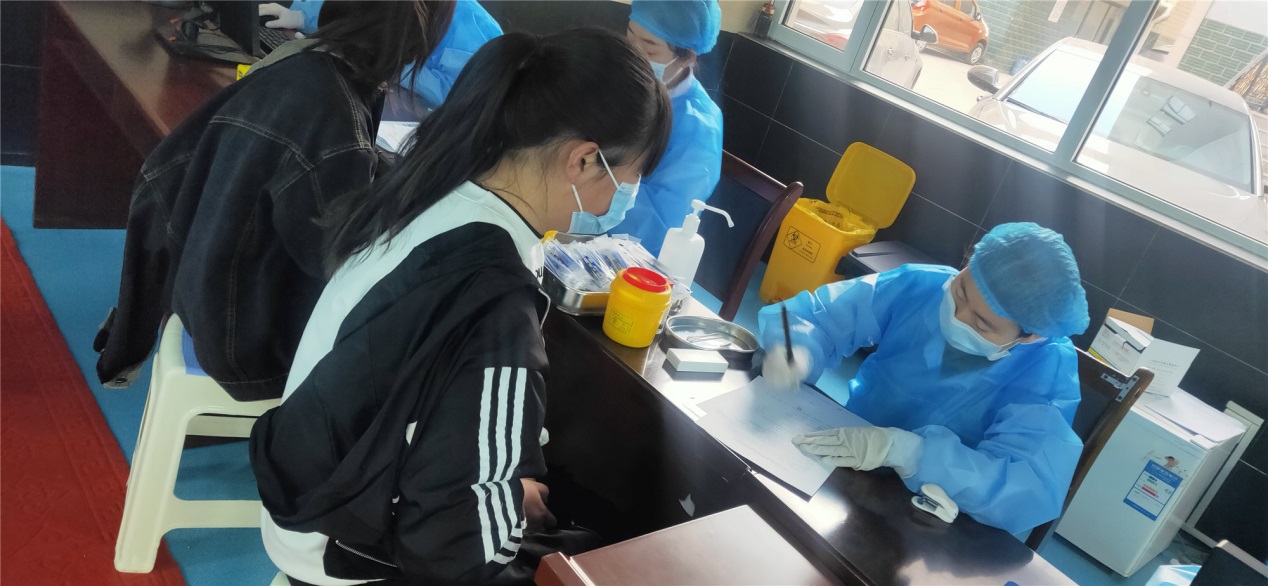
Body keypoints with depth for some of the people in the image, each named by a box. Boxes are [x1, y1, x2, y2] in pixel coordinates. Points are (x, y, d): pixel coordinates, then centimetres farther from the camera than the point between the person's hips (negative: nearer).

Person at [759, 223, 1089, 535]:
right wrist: (796, 351, -28)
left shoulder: (1048, 372, -19)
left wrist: (904, 450, -40)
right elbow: (816, 315, -4)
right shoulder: (919, 287, -11)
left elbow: (1033, 491, -31)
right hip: (841, 461, 4)